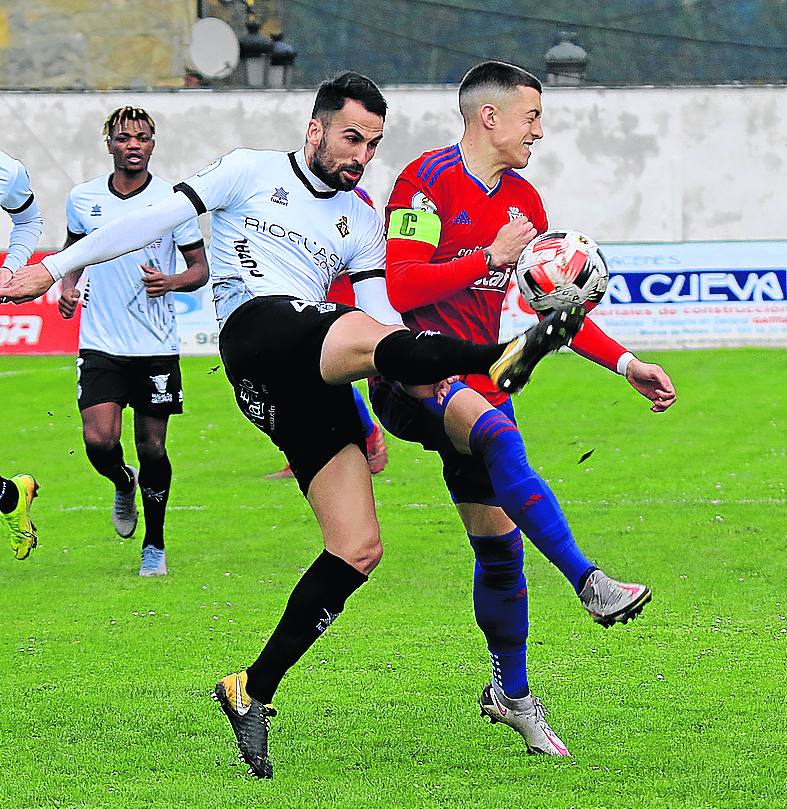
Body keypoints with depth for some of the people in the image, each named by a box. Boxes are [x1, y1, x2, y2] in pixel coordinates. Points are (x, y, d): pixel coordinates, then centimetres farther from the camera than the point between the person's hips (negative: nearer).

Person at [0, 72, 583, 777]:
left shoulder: (362, 221, 24)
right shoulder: (253, 172, 13)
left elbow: (381, 312, 12)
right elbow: (157, 219, 10)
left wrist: (419, 369, -9)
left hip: (309, 386, 6)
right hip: (257, 328, -6)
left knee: (359, 548, -5)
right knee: (367, 339, -36)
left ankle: (254, 691, 2)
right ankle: (501, 359, -66)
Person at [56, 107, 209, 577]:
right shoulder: (83, 199, 2)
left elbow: (200, 268, 3)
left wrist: (171, 282, -18)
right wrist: (68, 286, 3)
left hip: (157, 347, -1)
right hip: (101, 344, 1)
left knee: (152, 447, 3)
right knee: (99, 440, -14)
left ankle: (155, 545, 22)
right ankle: (124, 485, 22)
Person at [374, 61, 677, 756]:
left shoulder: (522, 200, 13)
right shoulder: (427, 182, -11)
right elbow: (402, 289, -20)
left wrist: (626, 364, 11)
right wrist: (491, 257, -18)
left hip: (477, 380, 7)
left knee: (498, 539, 7)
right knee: (498, 435, -37)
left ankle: (511, 693, 22)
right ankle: (588, 580, -45)